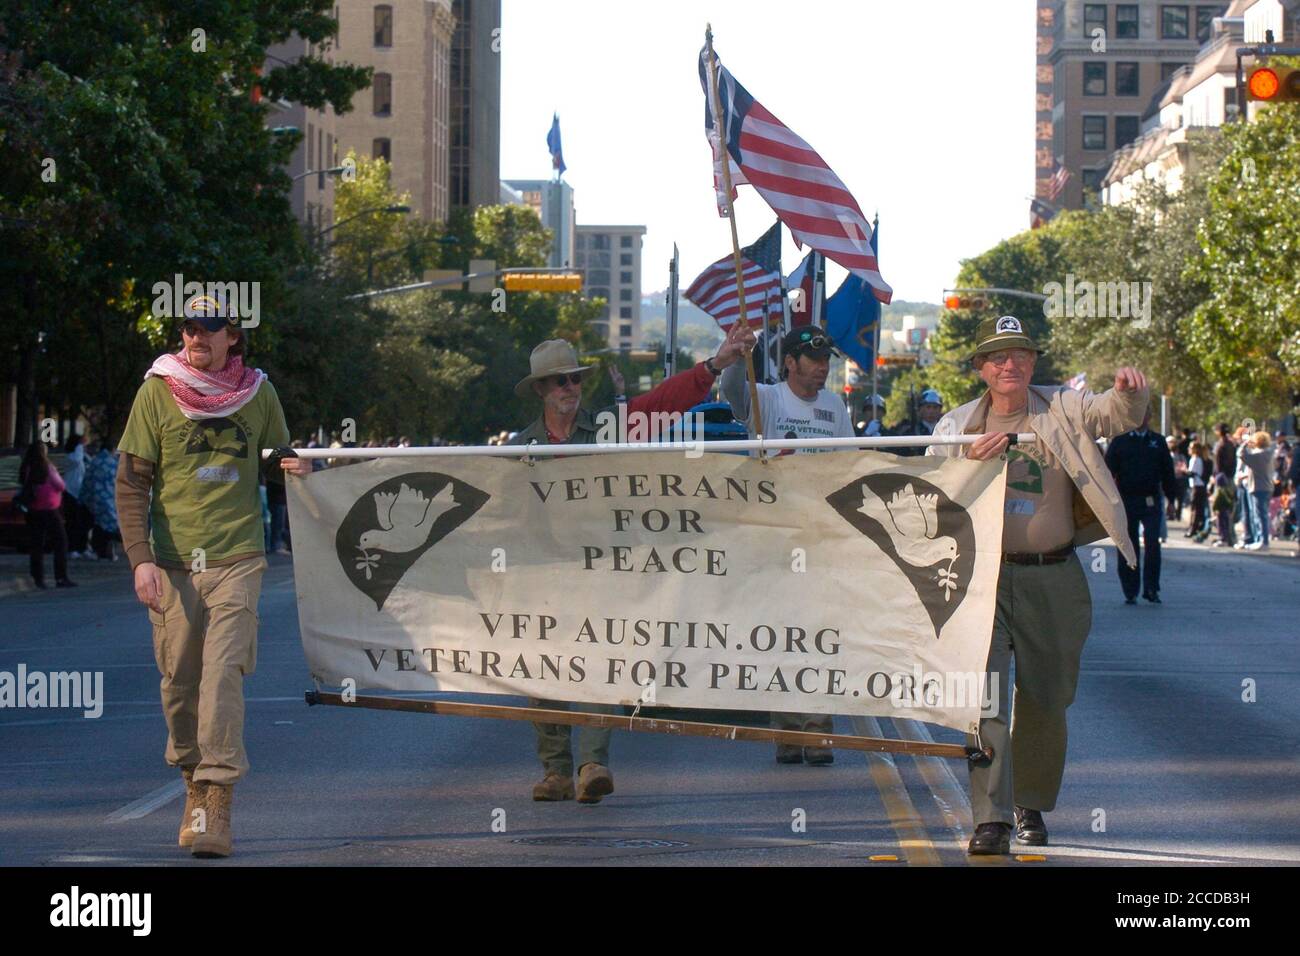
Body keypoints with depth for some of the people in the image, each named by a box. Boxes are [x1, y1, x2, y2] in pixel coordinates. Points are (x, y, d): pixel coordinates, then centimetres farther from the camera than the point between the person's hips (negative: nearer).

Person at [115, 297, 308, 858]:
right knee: (179, 681, 6)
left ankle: (217, 804, -14)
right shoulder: (157, 392, 2)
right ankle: (194, 786, 25)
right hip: (173, 563, 1)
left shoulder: (257, 393, 6)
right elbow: (132, 483, 1)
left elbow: (273, 464, 22)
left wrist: (295, 469, -3)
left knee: (223, 675, -13)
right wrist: (140, 558, -9)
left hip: (237, 559, -1)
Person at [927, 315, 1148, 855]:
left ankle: (1031, 806, 30)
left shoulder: (1061, 409, 7)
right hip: (984, 575, -1)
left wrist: (1130, 391, -29)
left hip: (1054, 580, 1)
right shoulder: (956, 426, 6)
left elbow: (1116, 415, -6)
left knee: (1046, 703, 9)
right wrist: (970, 462, -20)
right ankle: (992, 819, -16)